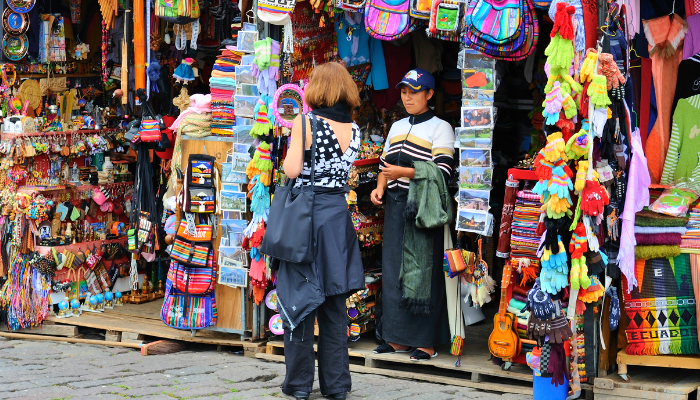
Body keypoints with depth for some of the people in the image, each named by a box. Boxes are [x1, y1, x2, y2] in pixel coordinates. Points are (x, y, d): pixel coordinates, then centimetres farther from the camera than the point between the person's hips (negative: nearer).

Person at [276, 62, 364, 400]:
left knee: (298, 296, 4)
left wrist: (292, 147, 5)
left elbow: (292, 170, -13)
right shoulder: (353, 129, 5)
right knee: (334, 302, 11)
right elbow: (346, 169, 9)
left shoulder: (305, 122, -9)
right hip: (338, 215, 4)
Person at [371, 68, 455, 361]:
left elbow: (442, 172, -12)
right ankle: (399, 338, 12)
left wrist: (403, 172, -18)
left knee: (424, 271, -6)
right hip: (395, 206, 7)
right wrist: (381, 187, 2)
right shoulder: (397, 127, 19)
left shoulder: (440, 128, -2)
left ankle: (426, 342, -2)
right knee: (393, 269, 5)